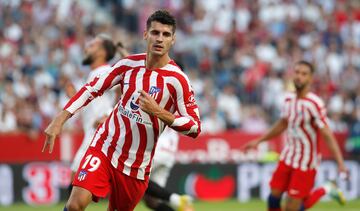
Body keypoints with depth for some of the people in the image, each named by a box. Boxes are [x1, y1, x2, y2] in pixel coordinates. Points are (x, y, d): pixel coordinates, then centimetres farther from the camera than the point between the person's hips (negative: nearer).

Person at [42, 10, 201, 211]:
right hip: (103, 148, 1)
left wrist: (159, 112, -24)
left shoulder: (177, 80, -10)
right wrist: (60, 120, 2)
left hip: (136, 165, -1)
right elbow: (93, 89, 10)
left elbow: (195, 127, -10)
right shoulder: (129, 64, 0)